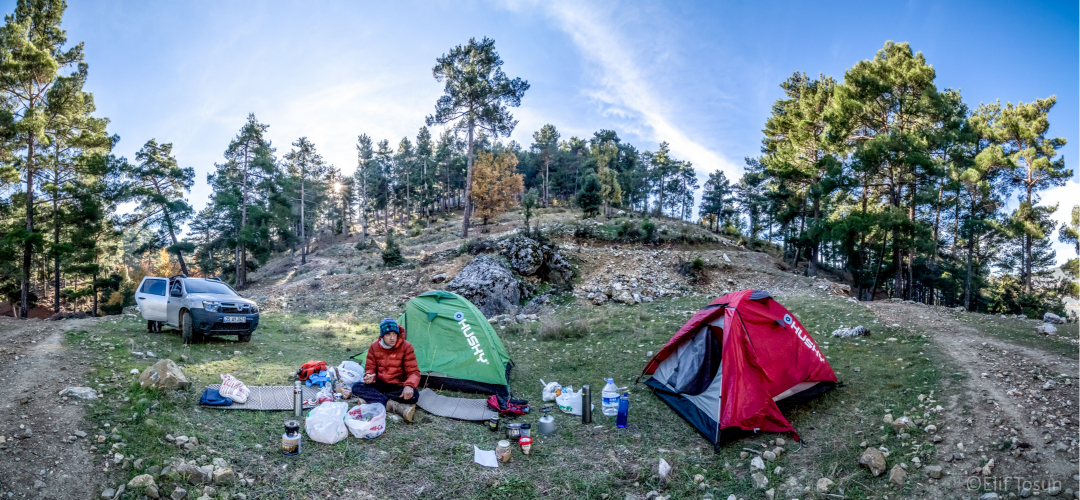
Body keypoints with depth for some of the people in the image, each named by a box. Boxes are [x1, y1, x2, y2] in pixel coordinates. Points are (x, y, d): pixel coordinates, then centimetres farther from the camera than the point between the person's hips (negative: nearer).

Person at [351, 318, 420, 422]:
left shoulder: (406, 347, -14)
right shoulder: (374, 346, -4)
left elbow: (414, 372, -16)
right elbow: (370, 368, 3)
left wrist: (409, 385, -38)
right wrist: (369, 376, -23)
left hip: (398, 386, -3)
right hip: (380, 385, 3)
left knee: (413, 396, -35)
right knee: (356, 387, -25)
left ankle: (371, 398, -26)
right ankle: (396, 406, -34)